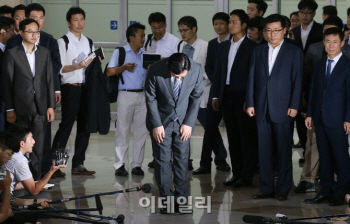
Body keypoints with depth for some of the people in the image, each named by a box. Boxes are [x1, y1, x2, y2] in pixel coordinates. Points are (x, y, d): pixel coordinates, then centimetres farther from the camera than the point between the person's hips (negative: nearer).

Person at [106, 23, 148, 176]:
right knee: (123, 130, -2)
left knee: (141, 131, 2)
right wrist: (124, 68, -13)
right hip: (126, 95, -4)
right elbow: (109, 72, -1)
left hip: (142, 95, 4)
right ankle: (120, 165, 2)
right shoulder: (120, 52, 4)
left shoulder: (145, 55, 15)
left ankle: (137, 164, 8)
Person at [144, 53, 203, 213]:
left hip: (183, 122, 1)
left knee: (182, 158, 4)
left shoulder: (196, 70, -18)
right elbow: (151, 99, -10)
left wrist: (188, 123, -6)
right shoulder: (155, 71, -23)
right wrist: (156, 125, -9)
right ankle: (166, 198, 8)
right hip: (161, 121, -1)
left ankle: (181, 197, 12)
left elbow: (196, 97, -5)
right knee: (162, 159, 0)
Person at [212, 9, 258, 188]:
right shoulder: (224, 47, 14)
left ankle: (247, 176, 1)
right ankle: (236, 174, 16)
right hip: (227, 97, 7)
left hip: (243, 97, -7)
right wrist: (216, 96, 9)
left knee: (247, 138, -2)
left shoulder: (252, 47, -6)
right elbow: (218, 72, 16)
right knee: (233, 137, 10)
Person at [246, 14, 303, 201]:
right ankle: (266, 188, 10)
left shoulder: (294, 52, 2)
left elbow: (297, 80, -2)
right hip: (262, 108, 4)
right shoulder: (258, 52, 14)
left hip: (283, 109, -4)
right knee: (264, 151, 5)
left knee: (284, 151, -1)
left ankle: (283, 189, 5)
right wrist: (250, 103, 3)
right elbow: (252, 79, 12)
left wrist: (294, 106, -9)